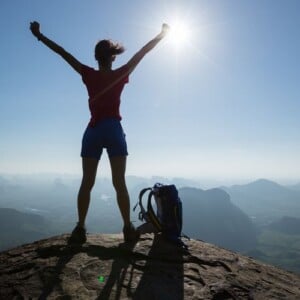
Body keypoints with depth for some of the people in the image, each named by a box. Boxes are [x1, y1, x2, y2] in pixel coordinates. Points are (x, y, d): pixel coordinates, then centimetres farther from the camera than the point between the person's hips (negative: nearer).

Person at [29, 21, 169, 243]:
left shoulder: (89, 75, 5)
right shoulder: (121, 75, 2)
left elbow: (64, 53, 11)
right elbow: (142, 52, 9)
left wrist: (39, 36, 20)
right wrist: (162, 34, 19)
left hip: (93, 132, 2)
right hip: (114, 131, -1)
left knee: (87, 183, 3)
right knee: (120, 183, -2)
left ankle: (80, 229, -1)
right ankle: (128, 228, -1)